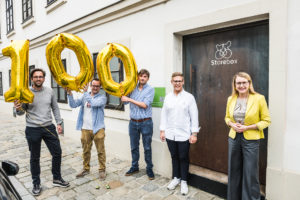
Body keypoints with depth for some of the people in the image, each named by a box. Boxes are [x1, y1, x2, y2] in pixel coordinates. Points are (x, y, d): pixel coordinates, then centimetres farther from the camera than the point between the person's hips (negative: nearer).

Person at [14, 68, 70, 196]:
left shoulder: (49, 91, 2)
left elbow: (55, 108, 10)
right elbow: (21, 112, 1)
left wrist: (59, 123, 6)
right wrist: (18, 109, -22)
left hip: (49, 127, 3)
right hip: (32, 129, -2)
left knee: (57, 153, 8)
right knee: (35, 158, 11)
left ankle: (57, 179, 28)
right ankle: (36, 184, 30)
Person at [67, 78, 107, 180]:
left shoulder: (102, 97, -4)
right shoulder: (84, 96, 9)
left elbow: (93, 103, -22)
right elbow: (73, 104, 0)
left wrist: (85, 92, -14)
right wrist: (69, 94, -14)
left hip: (98, 129, -4)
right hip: (85, 128, 4)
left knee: (100, 151, 5)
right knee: (86, 150, 16)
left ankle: (102, 170, 20)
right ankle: (86, 169, 32)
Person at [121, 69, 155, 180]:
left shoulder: (150, 89, -4)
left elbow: (145, 105, -15)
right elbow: (124, 101, 9)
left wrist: (130, 99, -13)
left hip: (145, 123, -4)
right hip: (133, 122, 4)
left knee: (147, 148, 7)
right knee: (134, 147, 15)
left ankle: (149, 169, 22)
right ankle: (134, 167, 32)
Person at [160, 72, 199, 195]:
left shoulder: (189, 97, -5)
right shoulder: (168, 97, 5)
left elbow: (194, 116, -6)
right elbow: (164, 115, 7)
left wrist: (194, 133, -8)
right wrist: (162, 130, 5)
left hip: (184, 135, -3)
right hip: (170, 134, 3)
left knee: (183, 158, 10)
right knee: (174, 157, 16)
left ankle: (184, 181, 28)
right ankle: (175, 178, 35)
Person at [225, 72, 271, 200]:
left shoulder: (259, 98, -8)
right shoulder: (231, 99, 4)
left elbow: (266, 121, -4)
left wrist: (247, 127, -15)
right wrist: (232, 125, -6)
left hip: (251, 140, -4)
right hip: (234, 138, 4)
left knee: (250, 174, 4)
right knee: (234, 172, 15)